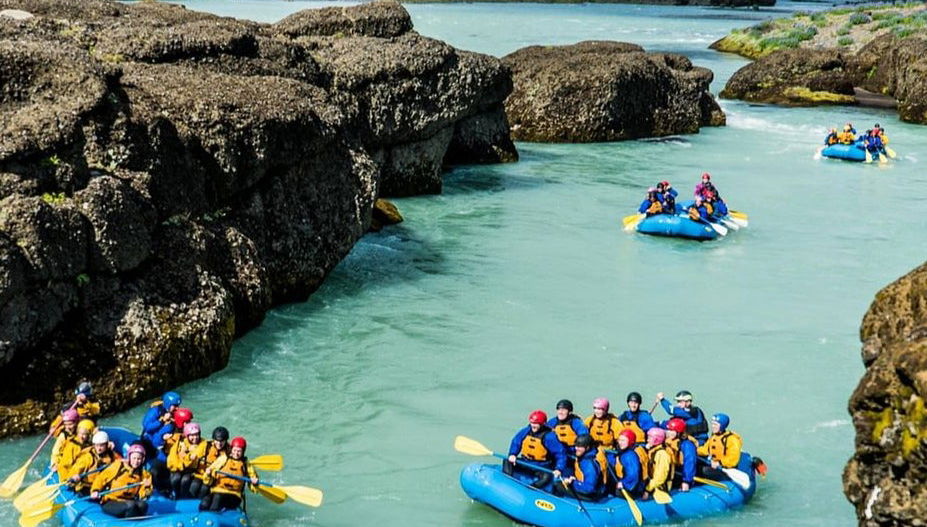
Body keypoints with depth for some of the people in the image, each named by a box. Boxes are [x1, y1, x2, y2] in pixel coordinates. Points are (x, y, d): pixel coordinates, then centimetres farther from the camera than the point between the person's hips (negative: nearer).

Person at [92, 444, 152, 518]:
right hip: (110, 503, -4)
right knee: (131, 505, -34)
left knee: (143, 505, -29)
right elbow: (101, 478, 1)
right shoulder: (119, 466, -1)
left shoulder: (143, 474, 8)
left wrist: (146, 487, -14)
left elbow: (142, 496, 5)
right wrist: (95, 491, -13)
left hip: (128, 502, 4)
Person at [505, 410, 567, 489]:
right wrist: (512, 454, -10)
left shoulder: (549, 436, -15)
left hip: (542, 468, -5)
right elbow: (515, 442, 10)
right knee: (507, 462, -10)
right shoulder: (525, 431, -1)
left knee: (546, 477, -35)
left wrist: (558, 469, -30)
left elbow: (560, 453, -16)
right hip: (525, 464, 5)